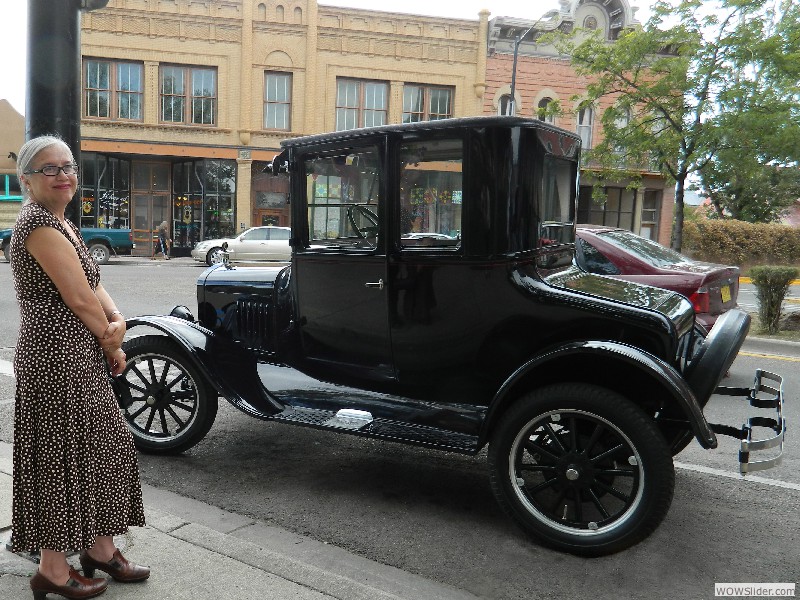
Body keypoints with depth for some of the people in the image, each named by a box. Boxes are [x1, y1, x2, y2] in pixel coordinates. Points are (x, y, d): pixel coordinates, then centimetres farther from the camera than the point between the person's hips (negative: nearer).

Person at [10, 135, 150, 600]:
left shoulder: (64, 223, 14)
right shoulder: (38, 223, -16)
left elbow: (95, 284, 9)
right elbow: (78, 297, -20)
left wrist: (118, 321, -10)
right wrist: (112, 344, -7)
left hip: (83, 360, 10)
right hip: (57, 359, -10)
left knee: (104, 449, 16)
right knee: (62, 458, 3)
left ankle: (100, 549, 32)